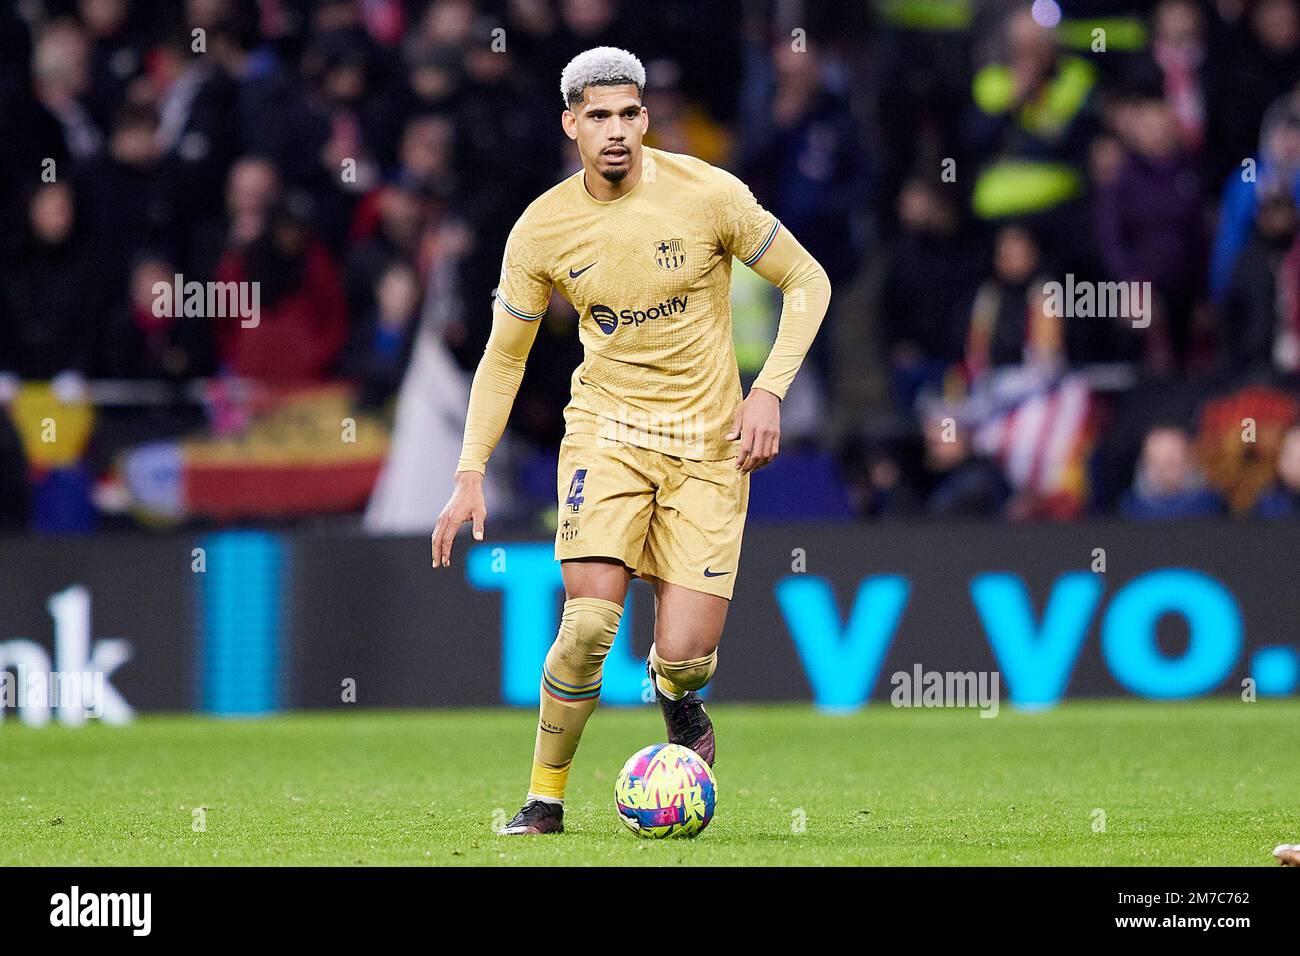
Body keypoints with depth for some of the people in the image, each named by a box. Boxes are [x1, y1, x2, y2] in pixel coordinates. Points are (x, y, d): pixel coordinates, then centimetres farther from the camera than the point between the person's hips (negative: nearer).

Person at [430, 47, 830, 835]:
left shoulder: (707, 194, -10)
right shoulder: (542, 230, -4)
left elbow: (807, 281, 0)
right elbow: (504, 357, 7)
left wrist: (769, 392, -12)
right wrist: (471, 475, 0)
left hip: (709, 443, 0)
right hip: (606, 428, 0)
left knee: (686, 656, -9)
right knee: (590, 623, -19)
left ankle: (674, 689, 31)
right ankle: (545, 799, 0)